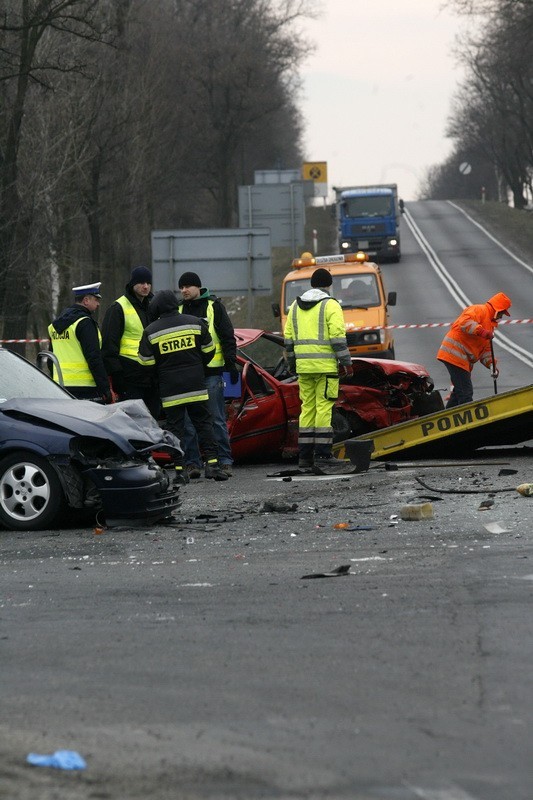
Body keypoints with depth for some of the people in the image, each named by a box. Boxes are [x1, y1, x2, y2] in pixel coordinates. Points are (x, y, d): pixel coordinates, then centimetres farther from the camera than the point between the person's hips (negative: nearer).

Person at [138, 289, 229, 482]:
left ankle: (180, 469, -1)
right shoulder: (195, 323, 0)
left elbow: (146, 363, -1)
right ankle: (211, 463, -3)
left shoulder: (151, 331, -4)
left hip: (170, 390, -1)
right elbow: (208, 351, 9)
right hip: (196, 386, 1)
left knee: (175, 427, 4)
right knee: (203, 423, 7)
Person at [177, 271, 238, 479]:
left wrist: (231, 363, -7)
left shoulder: (214, 306, 3)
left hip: (211, 373, -4)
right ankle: (192, 463, 5)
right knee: (189, 422, 2)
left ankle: (224, 461, 2)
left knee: (217, 420, -1)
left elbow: (228, 337, 1)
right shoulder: (179, 310, 14)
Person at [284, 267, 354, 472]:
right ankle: (322, 455, -10)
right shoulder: (330, 305, -5)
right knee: (324, 408, -6)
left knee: (307, 408, 11)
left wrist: (292, 362, 22)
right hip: (326, 366, -6)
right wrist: (346, 362, -9)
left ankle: (305, 455, 10)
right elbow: (337, 336, -12)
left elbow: (288, 337, 14)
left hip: (304, 366, 6)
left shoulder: (296, 306, 14)